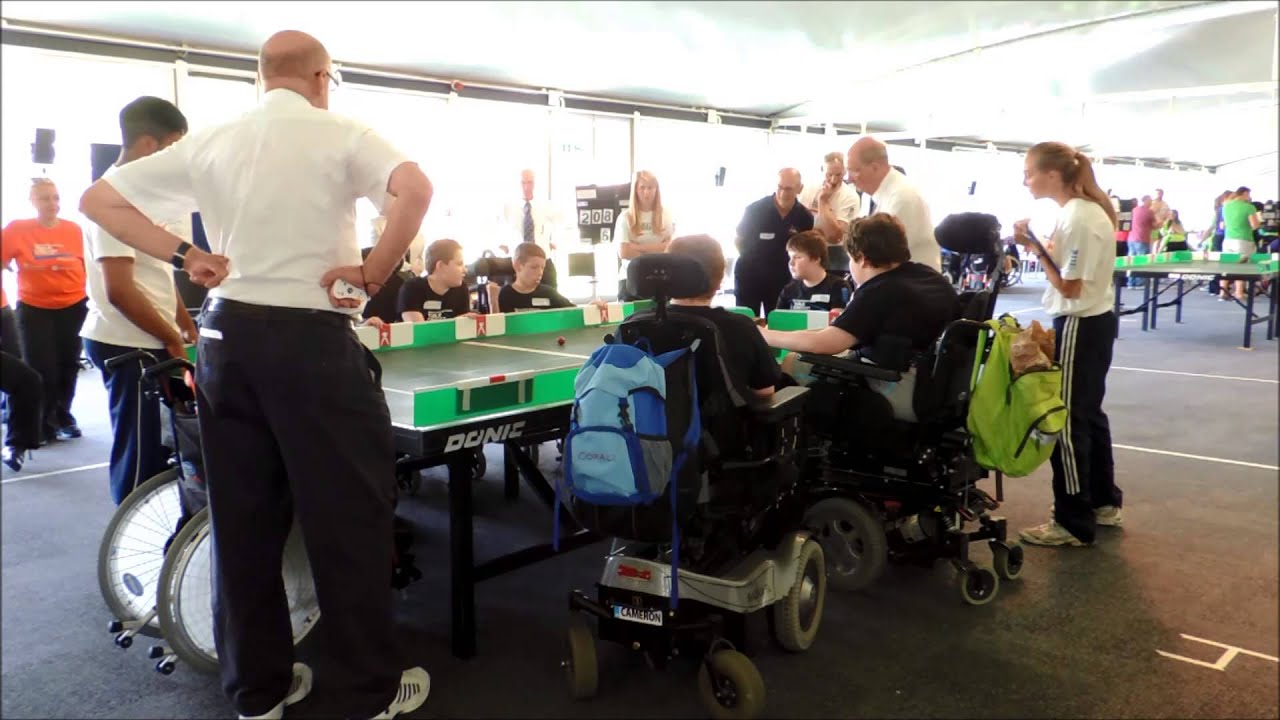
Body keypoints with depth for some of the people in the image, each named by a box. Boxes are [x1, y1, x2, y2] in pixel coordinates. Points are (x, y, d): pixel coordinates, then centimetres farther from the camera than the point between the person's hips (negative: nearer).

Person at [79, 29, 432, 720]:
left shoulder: (209, 142, 10)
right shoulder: (339, 135, -3)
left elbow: (99, 201, 13)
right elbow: (416, 190, -22)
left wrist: (183, 255, 6)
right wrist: (373, 273, -13)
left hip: (227, 337, 6)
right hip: (311, 341, -5)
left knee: (241, 518, 12)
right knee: (346, 516, 3)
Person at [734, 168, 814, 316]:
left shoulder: (805, 217, -7)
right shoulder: (755, 210, -15)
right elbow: (738, 240, -1)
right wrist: (751, 260, -1)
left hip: (781, 279, 2)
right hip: (749, 276, -2)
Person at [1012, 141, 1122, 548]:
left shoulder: (1078, 217, -22)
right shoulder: (1083, 209, 10)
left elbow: (1069, 287, -22)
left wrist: (1035, 247, -19)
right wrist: (1039, 246, 0)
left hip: (1080, 326, -11)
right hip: (1093, 322, 11)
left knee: (1065, 422, -2)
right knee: (1087, 414, 20)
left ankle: (1074, 523, 8)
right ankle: (1104, 503, 33)